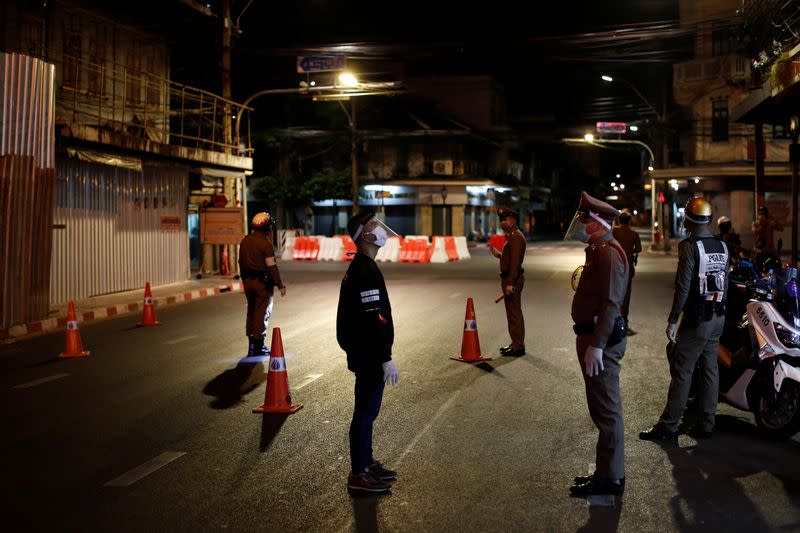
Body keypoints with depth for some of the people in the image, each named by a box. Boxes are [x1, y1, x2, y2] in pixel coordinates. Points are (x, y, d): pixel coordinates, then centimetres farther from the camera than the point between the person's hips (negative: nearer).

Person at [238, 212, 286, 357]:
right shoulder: (265, 243, -16)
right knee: (262, 312, 1)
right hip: (262, 281, -7)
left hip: (248, 280, 7)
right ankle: (258, 346, 4)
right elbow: (271, 266, -19)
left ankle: (251, 344, 20)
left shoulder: (244, 241, 7)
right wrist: (280, 285, -14)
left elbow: (241, 262, 14)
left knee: (251, 311, 16)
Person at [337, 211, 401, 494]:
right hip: (369, 356, -10)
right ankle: (359, 475, 6)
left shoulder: (360, 267, 13)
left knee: (367, 411, 18)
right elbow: (373, 320, -24)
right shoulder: (365, 272, -20)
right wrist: (386, 359, -23)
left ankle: (367, 463, 30)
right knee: (365, 413, -2)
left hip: (363, 352, 10)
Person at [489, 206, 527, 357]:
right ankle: (516, 344, 24)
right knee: (513, 312, 16)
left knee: (514, 313, -6)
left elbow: (515, 261, -23)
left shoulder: (516, 237, -17)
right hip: (510, 278, 11)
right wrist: (498, 254, 10)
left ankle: (518, 347, -2)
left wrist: (510, 283, -26)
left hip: (512, 279, -11)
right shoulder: (511, 235, 17)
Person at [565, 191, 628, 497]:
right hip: (594, 337, 11)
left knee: (606, 410, -4)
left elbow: (610, 303, -24)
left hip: (601, 340, -11)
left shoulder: (608, 252, -17)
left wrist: (596, 345, -28)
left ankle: (611, 478, 3)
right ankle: (606, 471, 27)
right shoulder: (598, 251, 17)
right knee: (602, 409, 17)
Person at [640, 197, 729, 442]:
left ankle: (668, 426, -1)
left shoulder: (689, 246, -14)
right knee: (709, 369, 11)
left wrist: (672, 320, -12)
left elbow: (683, 287, -17)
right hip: (718, 318, 7)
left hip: (696, 319, -7)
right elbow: (725, 284, 12)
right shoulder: (722, 247, 8)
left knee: (681, 371, -4)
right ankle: (706, 425, 16)